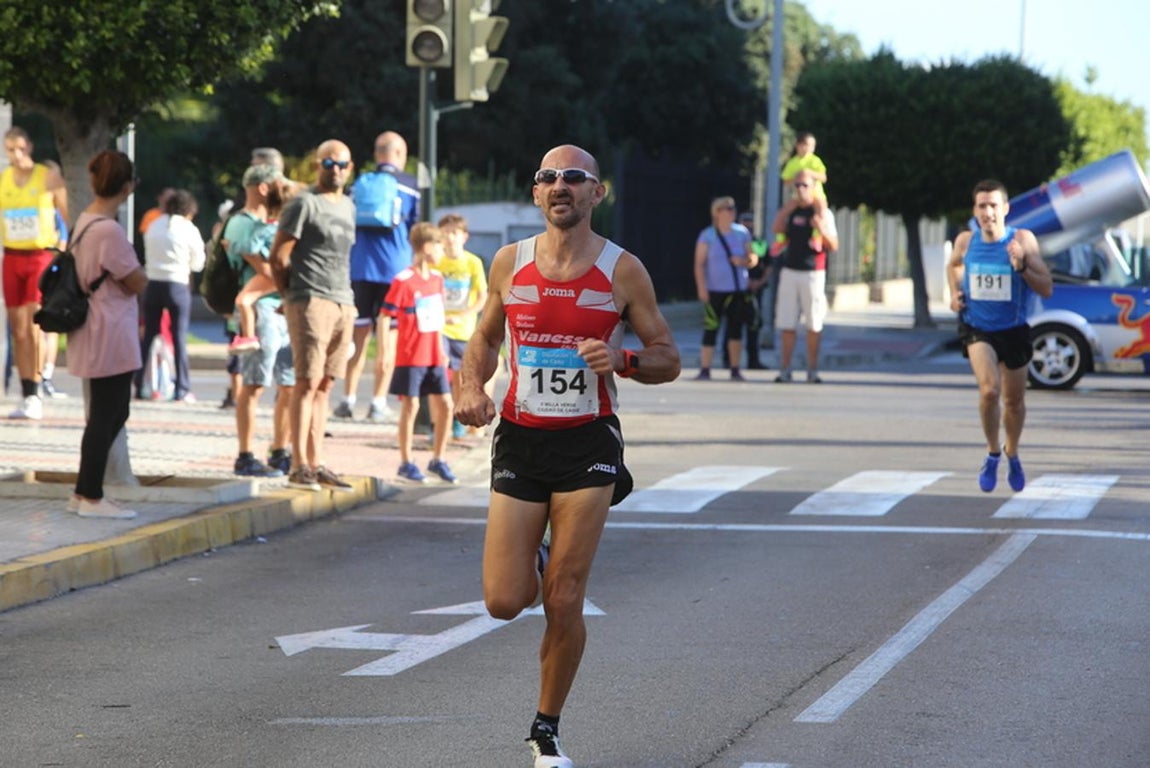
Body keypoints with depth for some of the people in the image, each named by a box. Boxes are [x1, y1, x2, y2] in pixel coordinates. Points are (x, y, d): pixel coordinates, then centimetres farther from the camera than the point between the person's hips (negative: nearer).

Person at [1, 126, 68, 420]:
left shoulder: (49, 177, -3)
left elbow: (67, 218, 2)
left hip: (41, 256, -4)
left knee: (34, 326, -12)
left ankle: (34, 396, -9)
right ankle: (27, 395, 10)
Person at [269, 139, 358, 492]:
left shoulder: (348, 206, 19)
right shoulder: (304, 204, -5)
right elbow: (278, 256, -5)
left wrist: (346, 298, 17)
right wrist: (289, 296, 1)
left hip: (343, 303, 7)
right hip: (311, 301, -7)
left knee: (324, 384, 7)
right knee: (308, 382, -10)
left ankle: (316, 464, 9)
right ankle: (299, 466, -11)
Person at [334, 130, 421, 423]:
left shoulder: (360, 183, 8)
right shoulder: (410, 185, 1)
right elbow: (415, 229, 2)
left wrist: (347, 264, 21)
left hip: (360, 267, 2)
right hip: (396, 269, -2)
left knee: (358, 335, 9)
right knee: (388, 339, 2)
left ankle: (349, 399, 6)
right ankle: (378, 402, -1)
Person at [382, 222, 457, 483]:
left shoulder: (437, 278, 10)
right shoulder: (403, 281, -13)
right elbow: (385, 316, -10)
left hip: (434, 356, 7)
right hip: (410, 357, -7)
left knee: (445, 405, 5)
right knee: (410, 406, 0)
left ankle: (438, 460, 18)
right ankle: (406, 463, 10)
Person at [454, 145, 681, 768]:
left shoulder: (622, 271, -3)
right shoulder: (510, 262, 2)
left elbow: (668, 359, 2)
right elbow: (484, 340, 16)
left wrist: (621, 360, -18)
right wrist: (471, 387, -5)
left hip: (588, 442, -2)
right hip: (520, 438, 2)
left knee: (564, 603, -4)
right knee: (504, 602, -2)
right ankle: (529, 558, 35)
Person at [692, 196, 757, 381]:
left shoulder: (742, 233, 8)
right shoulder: (707, 236, -1)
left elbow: (753, 258, 12)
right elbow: (699, 263, -4)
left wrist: (744, 261, -11)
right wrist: (701, 287, -13)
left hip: (738, 290, 3)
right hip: (715, 291, -3)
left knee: (736, 329, 2)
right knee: (710, 329, -7)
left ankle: (735, 370, 9)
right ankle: (705, 370, -3)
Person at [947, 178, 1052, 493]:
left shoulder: (1022, 240, -15)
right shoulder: (966, 241, -9)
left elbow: (1047, 289, -16)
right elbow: (953, 265, 17)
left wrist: (1022, 267, -31)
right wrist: (955, 292, -1)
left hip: (1013, 329, 0)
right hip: (977, 328, 0)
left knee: (1014, 400, 15)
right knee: (989, 389, -23)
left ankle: (1012, 455, 42)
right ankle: (992, 453, 0)